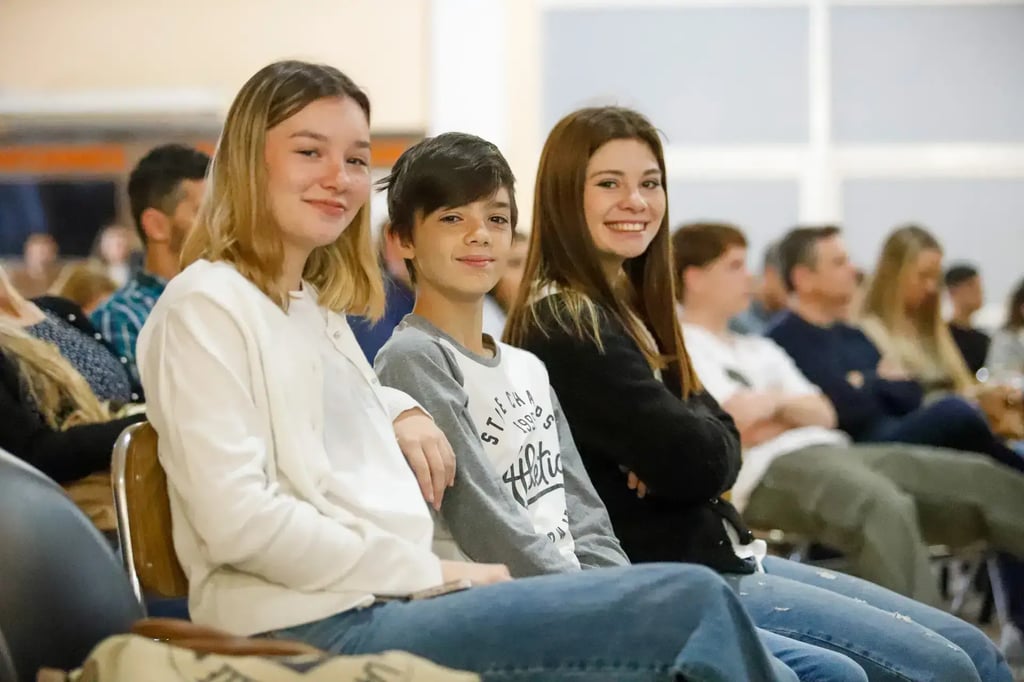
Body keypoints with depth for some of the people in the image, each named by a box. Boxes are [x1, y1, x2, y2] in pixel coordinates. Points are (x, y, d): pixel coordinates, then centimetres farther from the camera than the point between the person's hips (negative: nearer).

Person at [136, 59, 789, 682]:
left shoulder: (318, 309, 22)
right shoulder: (206, 305, -4)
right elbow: (238, 519, -15)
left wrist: (399, 411, 19)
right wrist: (432, 574, -11)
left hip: (393, 602, 9)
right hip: (319, 629, -9)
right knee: (692, 605, -21)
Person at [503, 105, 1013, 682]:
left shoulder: (631, 309, 14)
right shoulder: (564, 327, -16)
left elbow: (723, 445, 9)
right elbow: (700, 461, -20)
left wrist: (674, 457, -12)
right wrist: (696, 444, 1)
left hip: (718, 554, 10)